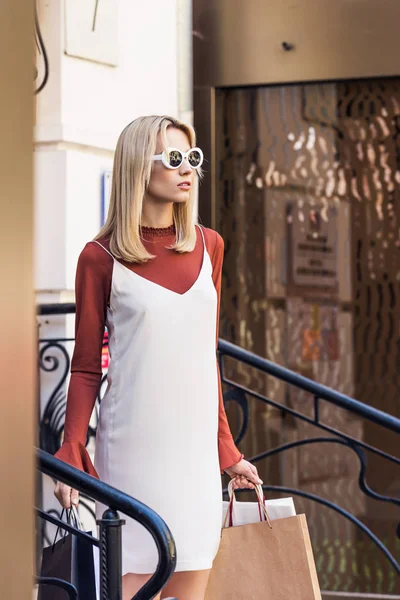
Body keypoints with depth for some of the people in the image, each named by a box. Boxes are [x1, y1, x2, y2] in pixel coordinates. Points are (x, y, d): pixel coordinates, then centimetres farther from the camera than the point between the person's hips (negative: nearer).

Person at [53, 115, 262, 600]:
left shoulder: (208, 246, 11)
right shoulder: (102, 257, -2)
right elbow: (86, 368, 0)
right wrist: (71, 456, -11)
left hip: (195, 447, 4)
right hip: (133, 447, -4)